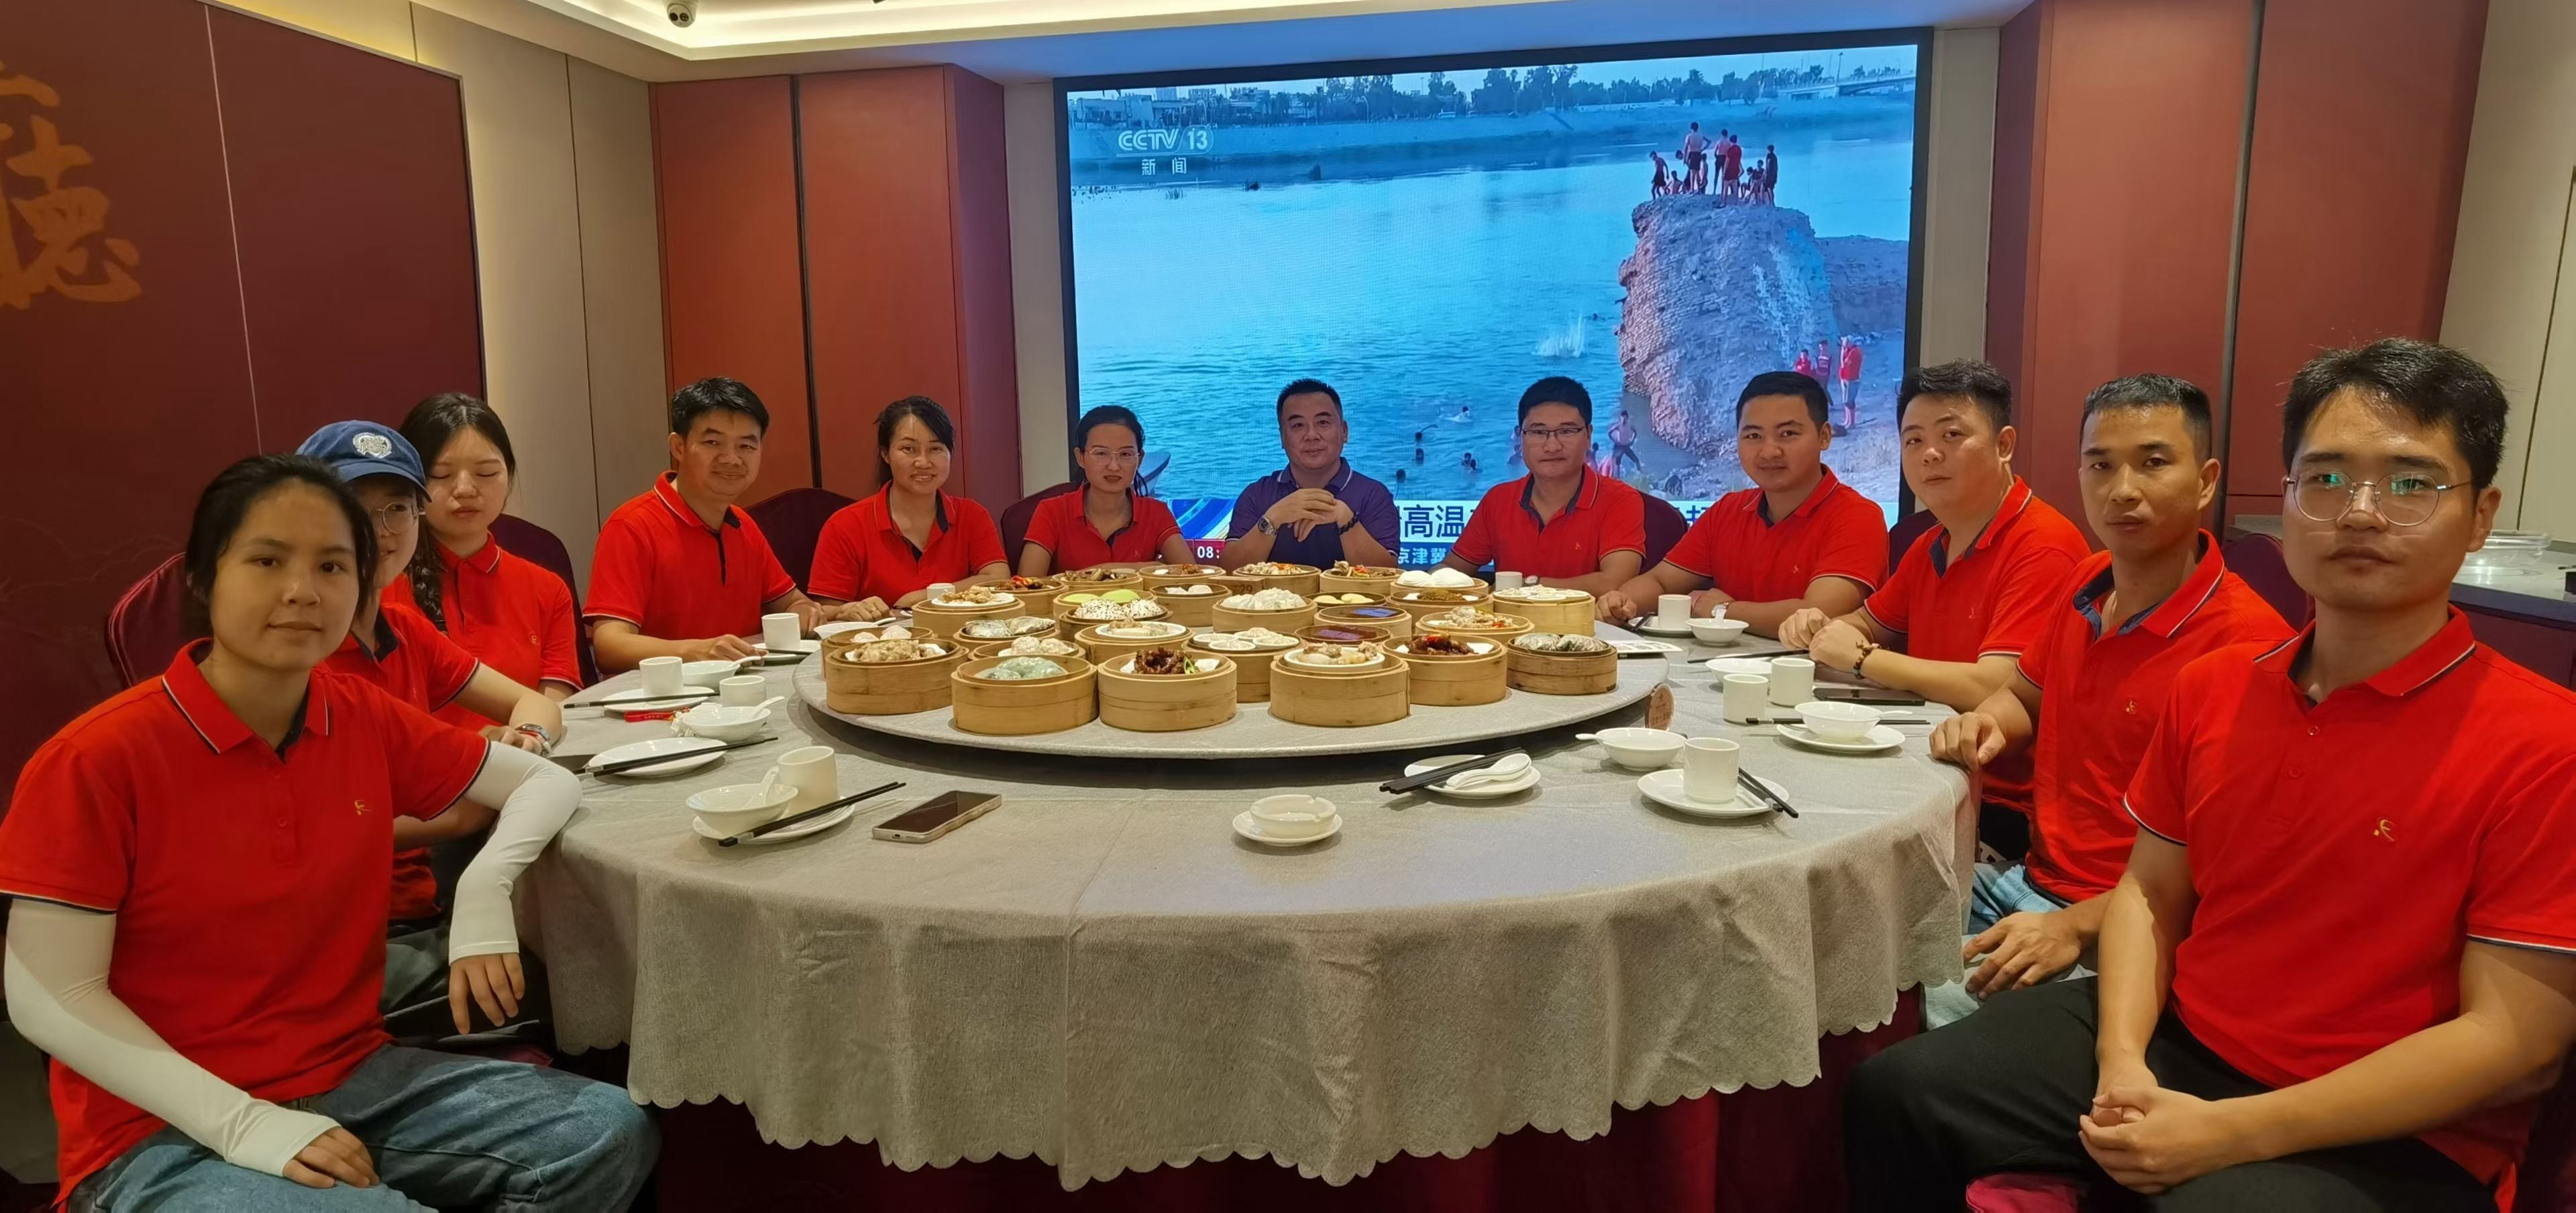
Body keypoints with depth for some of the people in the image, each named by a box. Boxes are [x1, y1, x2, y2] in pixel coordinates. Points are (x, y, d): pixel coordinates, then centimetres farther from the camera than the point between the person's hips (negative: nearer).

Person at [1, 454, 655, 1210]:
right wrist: (242, 1122, -20)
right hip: (164, 1132, -4)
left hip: (355, 1079, 5)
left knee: (609, 1132, -12)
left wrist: (485, 890, -13)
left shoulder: (365, 719, -1)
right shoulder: (95, 761, -13)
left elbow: (546, 782, 7)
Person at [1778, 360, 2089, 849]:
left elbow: (1993, 690, -26)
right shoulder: (1931, 547, 10)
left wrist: (1861, 657, -15)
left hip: (2002, 805, -7)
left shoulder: (2042, 547, -18)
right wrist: (1822, 627, 1)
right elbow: (1869, 623, 25)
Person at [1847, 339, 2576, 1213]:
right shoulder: (2210, 689, 3)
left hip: (2392, 1138, -5)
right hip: (2174, 1042, 5)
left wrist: (2231, 1132, -19)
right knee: (1896, 1095, -3)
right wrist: (2121, 1061, -8)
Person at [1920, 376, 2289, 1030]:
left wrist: (2075, 927, -24)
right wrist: (1986, 724, 1)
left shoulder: (2244, 639, -19)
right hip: (2028, 878, 7)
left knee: (1944, 998, -26)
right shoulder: (2085, 585, 6)